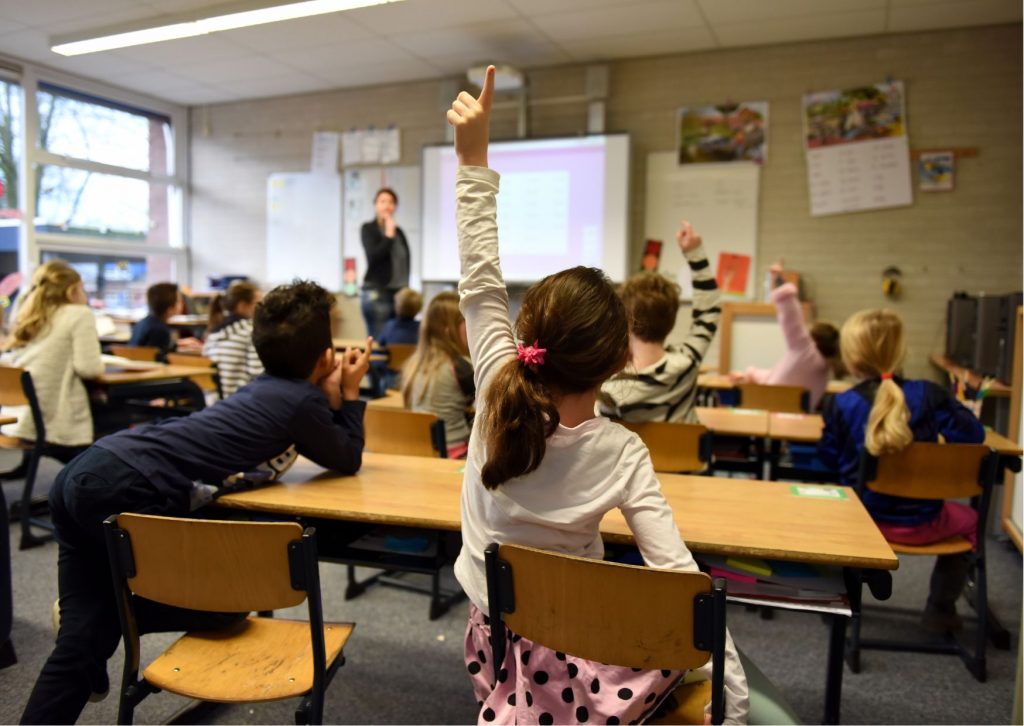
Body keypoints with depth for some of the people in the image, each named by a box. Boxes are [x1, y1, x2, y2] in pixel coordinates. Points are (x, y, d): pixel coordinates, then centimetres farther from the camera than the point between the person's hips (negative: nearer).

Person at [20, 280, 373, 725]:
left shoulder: (267, 388, 21)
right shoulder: (303, 400, -3)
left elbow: (319, 442, 31)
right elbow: (347, 461, 12)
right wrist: (349, 394, 17)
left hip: (86, 472, 9)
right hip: (130, 490, -9)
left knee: (81, 638, 13)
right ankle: (113, 613, 14)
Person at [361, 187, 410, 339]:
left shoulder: (399, 232, 14)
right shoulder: (368, 229, 2)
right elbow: (373, 257, -12)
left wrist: (406, 289, 13)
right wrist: (388, 235, -9)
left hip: (400, 292, 5)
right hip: (377, 292, -5)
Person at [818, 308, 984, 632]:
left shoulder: (840, 405, -12)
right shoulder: (929, 395, -12)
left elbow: (828, 457, -2)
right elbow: (973, 434, -7)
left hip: (864, 519, 1)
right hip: (921, 523, 0)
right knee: (968, 520, 33)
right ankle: (940, 609, 34)